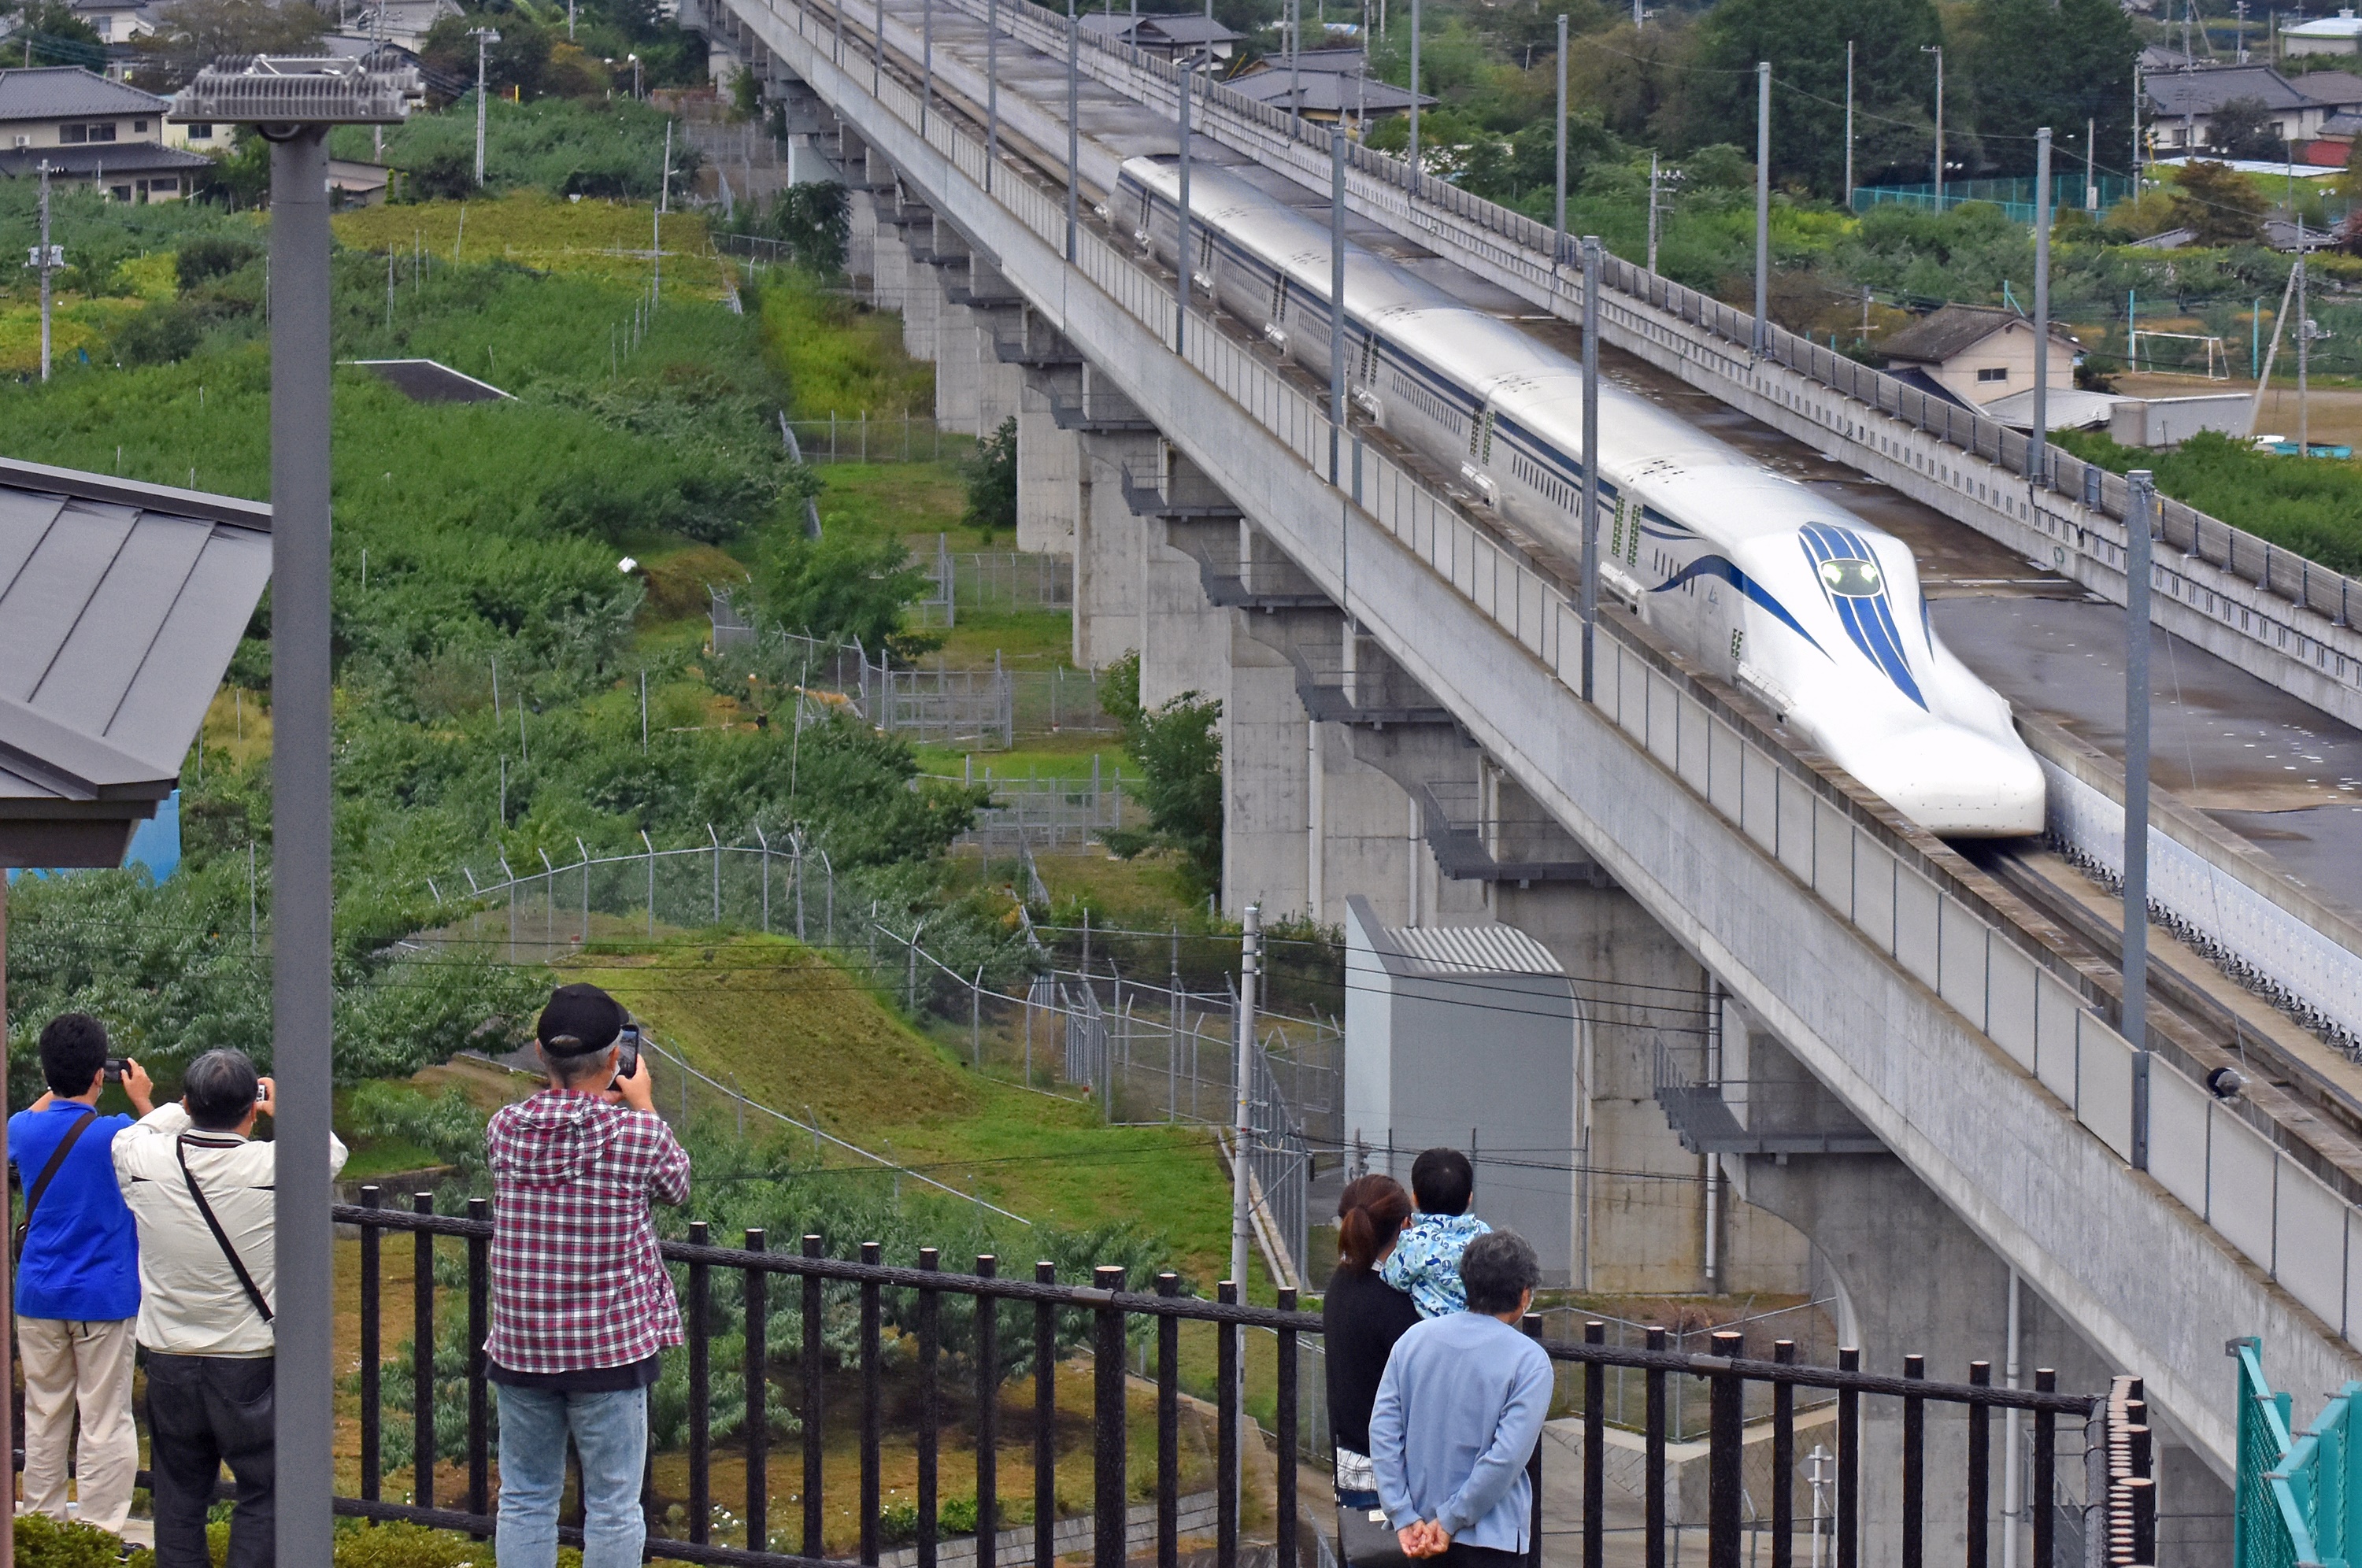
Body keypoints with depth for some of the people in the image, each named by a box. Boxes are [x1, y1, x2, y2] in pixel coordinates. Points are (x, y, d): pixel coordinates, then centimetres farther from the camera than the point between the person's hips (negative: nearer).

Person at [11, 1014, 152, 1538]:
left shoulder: (25, 1130, -3)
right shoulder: (118, 1137, -14)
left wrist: (59, 1086, 25)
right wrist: (141, 1099, 15)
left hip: (39, 1297, 4)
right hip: (106, 1297, -4)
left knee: (44, 1416, 14)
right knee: (104, 1422, 1)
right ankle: (99, 1533, 0)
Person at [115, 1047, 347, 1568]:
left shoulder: (146, 1160, -11)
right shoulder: (276, 1168, -18)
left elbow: (129, 1137, 14)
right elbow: (332, 1151, 4)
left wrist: (187, 1107, 23)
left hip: (168, 1364, 3)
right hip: (251, 1366, -3)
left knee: (178, 1495, 13)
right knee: (263, 1495, 7)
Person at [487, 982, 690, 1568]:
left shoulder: (505, 1127, -4)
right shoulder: (636, 1133, -13)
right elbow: (678, 1185, 8)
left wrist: (592, 1098, 23)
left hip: (520, 1345, 3)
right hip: (611, 1345, -3)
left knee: (524, 1501, 13)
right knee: (613, 1507, 5)